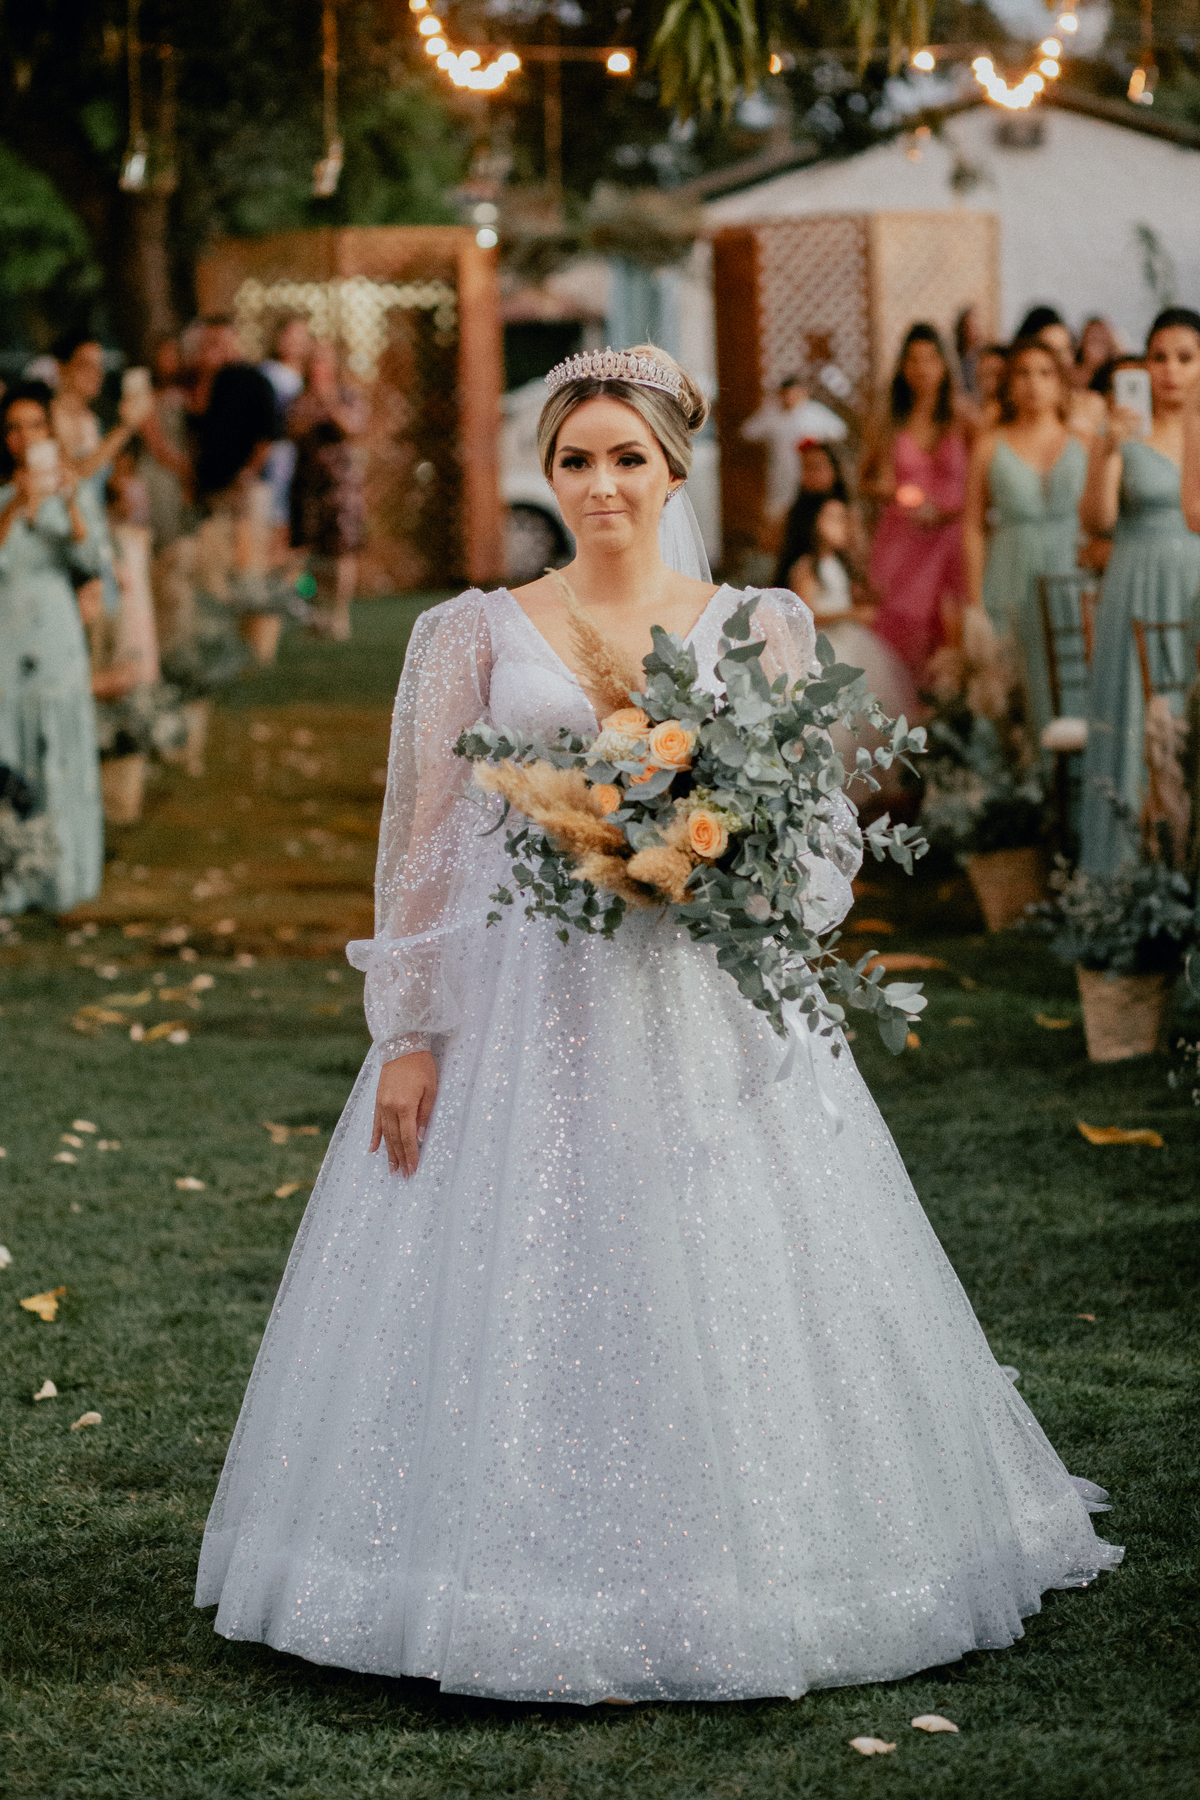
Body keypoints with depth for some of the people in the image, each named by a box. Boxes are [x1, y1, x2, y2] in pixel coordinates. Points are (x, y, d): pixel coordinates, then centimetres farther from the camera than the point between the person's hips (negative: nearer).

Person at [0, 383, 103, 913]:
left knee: (62, 764, 4)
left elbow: (87, 562, -9)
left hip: (58, 636, 2)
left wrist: (72, 506, -24)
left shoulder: (67, 487, 4)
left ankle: (60, 877, 15)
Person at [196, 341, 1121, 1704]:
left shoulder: (759, 628, 7)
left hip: (707, 1012, 1)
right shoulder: (475, 635, 5)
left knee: (725, 1301, 0)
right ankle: (538, 1598, 10)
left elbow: (818, 831, 7)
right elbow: (420, 849, 2)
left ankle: (731, 1575, 15)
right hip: (522, 1009, 0)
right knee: (513, 1302, -1)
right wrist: (408, 1034, -4)